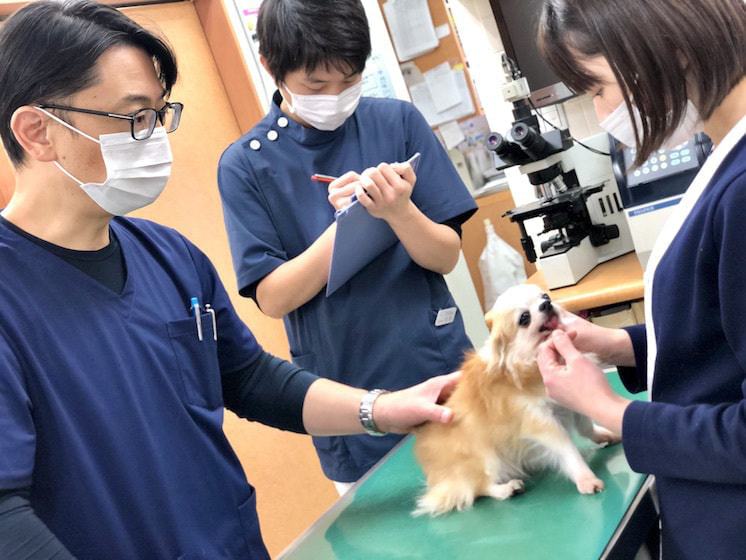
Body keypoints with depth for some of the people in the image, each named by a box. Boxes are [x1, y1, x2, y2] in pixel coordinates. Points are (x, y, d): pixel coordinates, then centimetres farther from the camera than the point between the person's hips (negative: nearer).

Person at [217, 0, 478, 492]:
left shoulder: (398, 121, -3)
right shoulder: (245, 165, -6)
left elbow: (447, 257, -3)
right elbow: (272, 297, -9)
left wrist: (399, 212, -25)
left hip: (442, 366, 2)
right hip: (349, 402, -1)